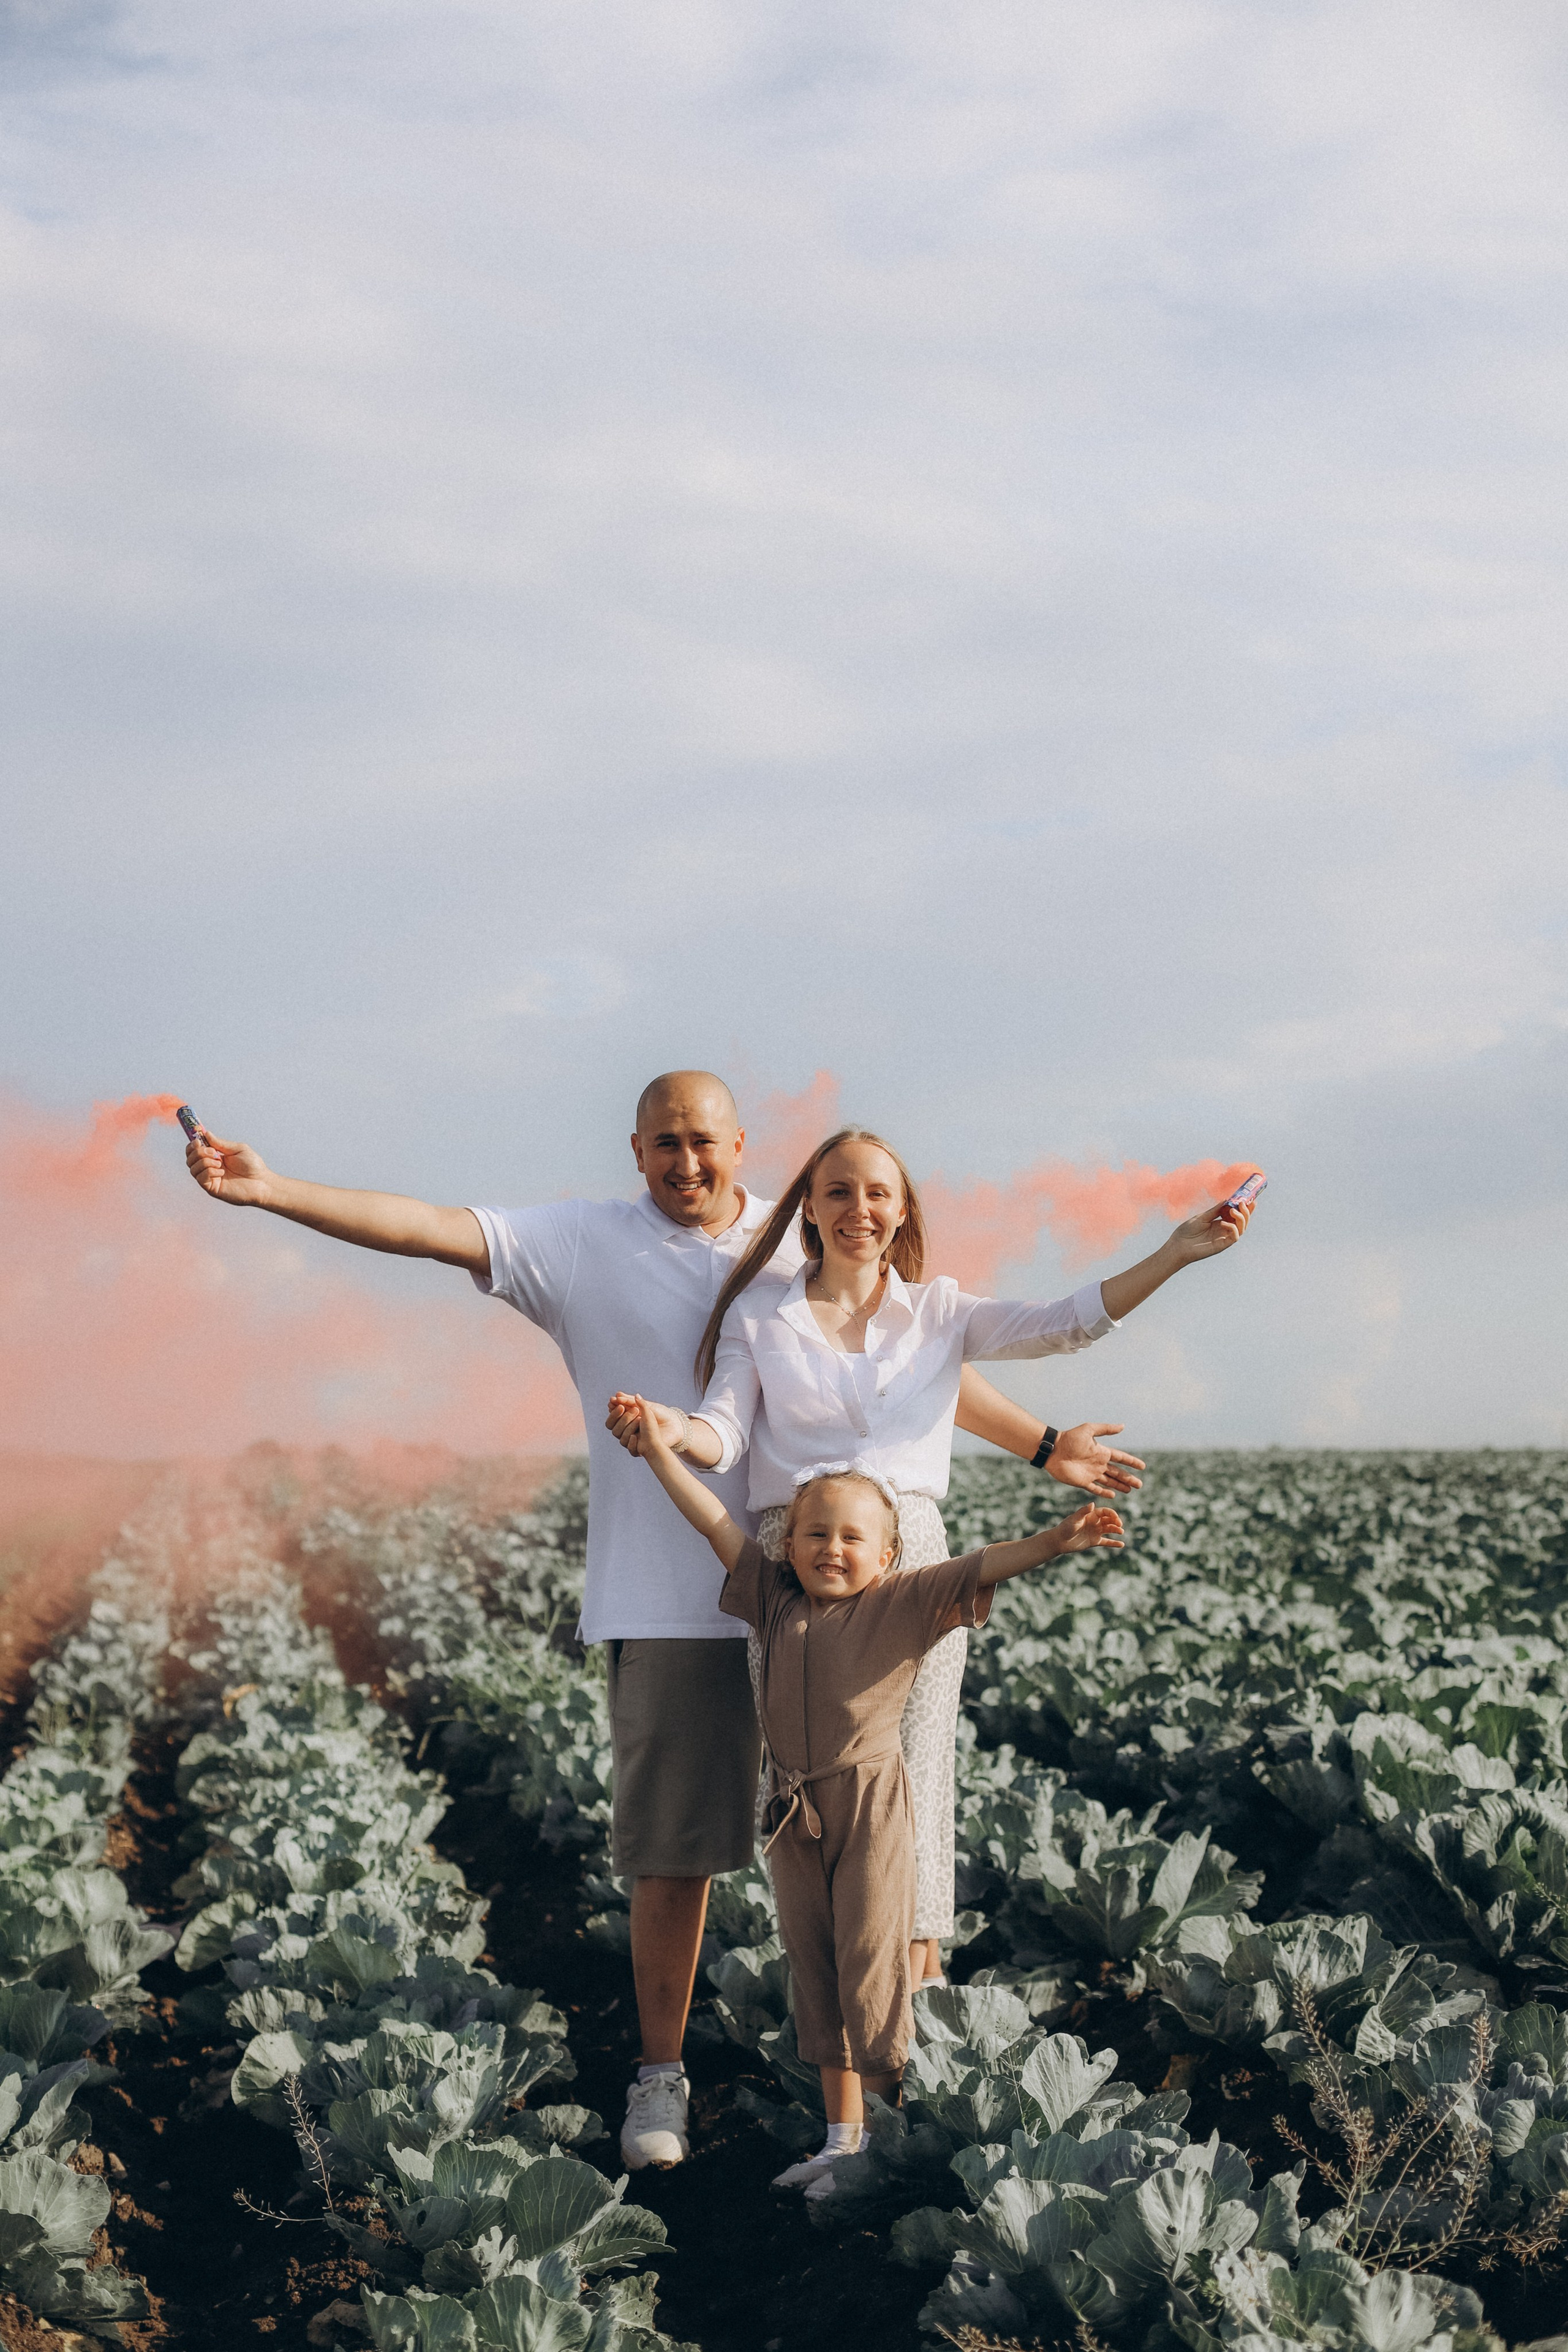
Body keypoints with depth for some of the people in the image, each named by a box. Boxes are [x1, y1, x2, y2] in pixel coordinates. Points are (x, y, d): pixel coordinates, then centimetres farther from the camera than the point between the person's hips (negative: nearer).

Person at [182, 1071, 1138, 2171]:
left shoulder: (810, 1246, 13)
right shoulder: (582, 1245, 5)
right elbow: (429, 1228, -3)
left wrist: (1043, 1445, 25)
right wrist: (270, 1190, -12)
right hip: (671, 1602, -2)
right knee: (674, 1851, 1)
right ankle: (661, 2075, 15)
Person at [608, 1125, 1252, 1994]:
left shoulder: (938, 1312, 12)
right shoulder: (757, 1313, 10)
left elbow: (1065, 1325, 1)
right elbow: (726, 1434, 1)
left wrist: (1177, 1252, -11)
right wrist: (670, 1429, -23)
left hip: (910, 1564, 1)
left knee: (909, 1770, -1)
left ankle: (916, 1958, 10)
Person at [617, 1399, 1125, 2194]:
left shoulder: (902, 1606, -3)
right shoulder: (776, 1600, 7)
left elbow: (976, 1570, -14)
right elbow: (717, 1523, 8)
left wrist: (1051, 1542, -29)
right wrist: (658, 1447, 7)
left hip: (870, 1806, -5)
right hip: (793, 1811, 5)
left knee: (871, 1970, -5)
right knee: (814, 1974, 12)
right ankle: (841, 2138, 23)